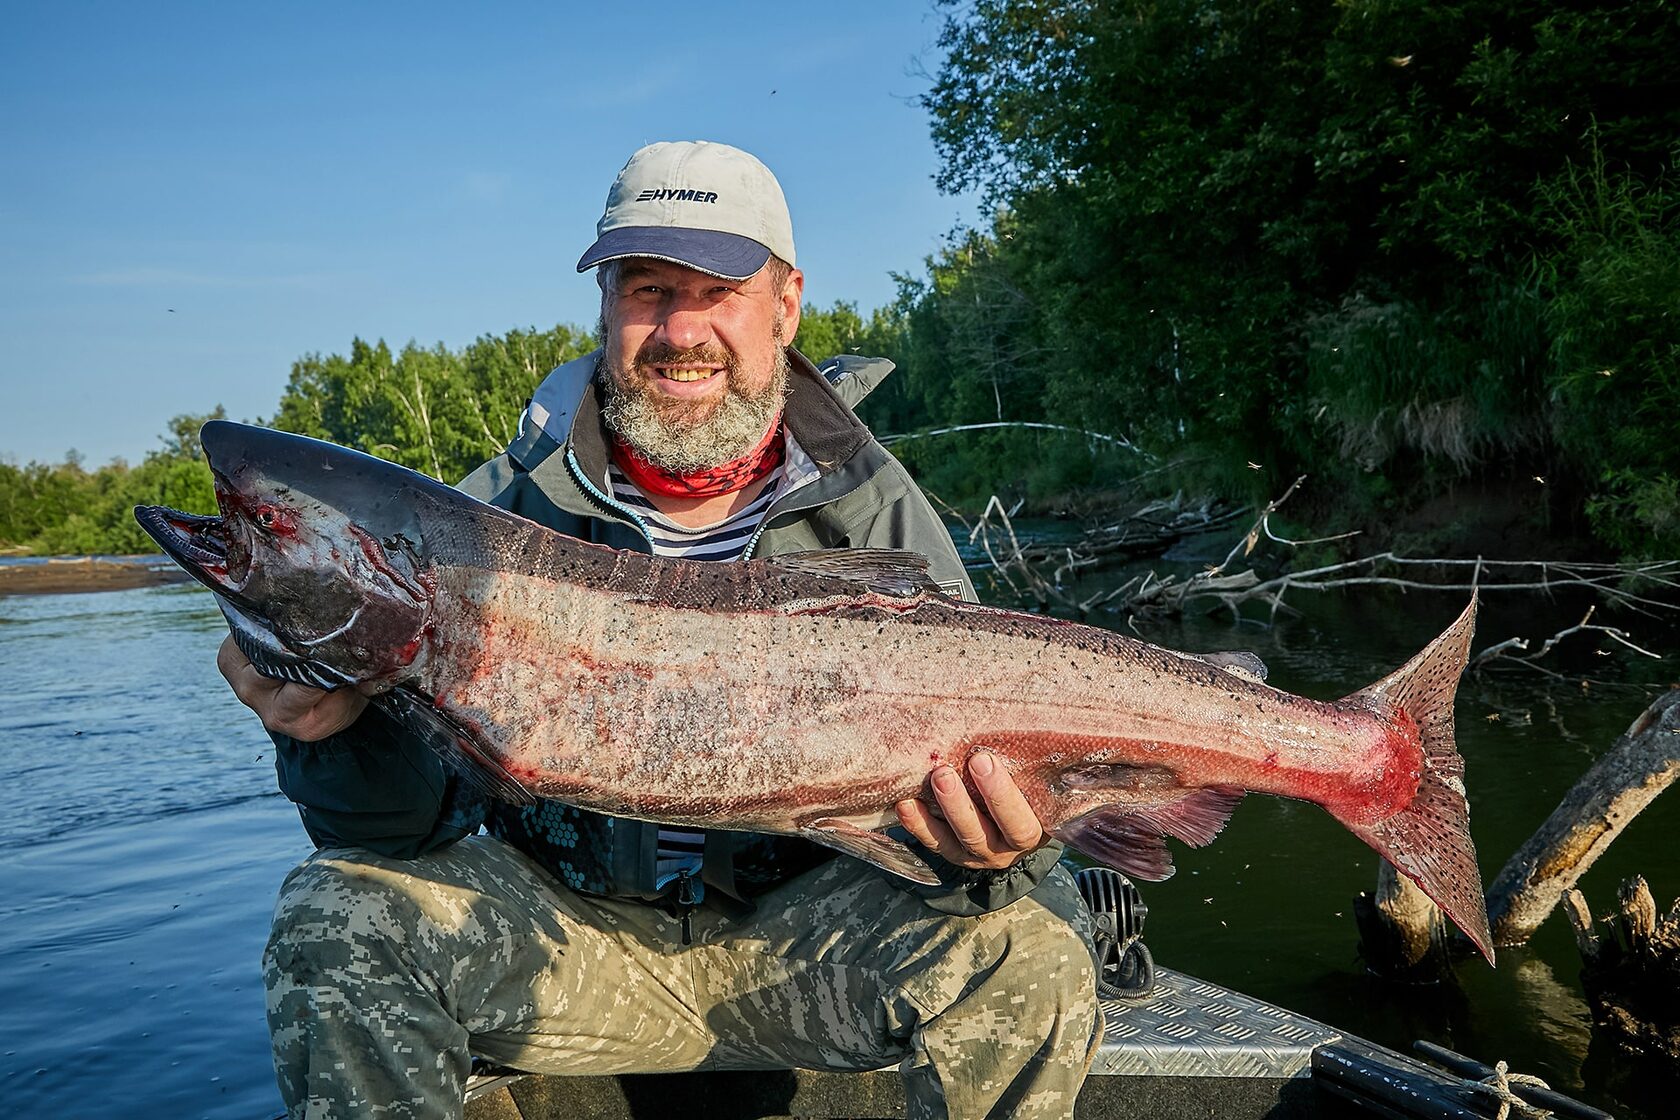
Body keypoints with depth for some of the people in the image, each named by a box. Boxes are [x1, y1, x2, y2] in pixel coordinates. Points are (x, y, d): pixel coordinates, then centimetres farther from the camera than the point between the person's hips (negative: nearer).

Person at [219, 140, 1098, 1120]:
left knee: (1027, 940, -26)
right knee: (343, 916, -23)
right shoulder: (510, 508, -5)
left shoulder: (870, 508, -6)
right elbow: (416, 814, -8)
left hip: (804, 930, 0)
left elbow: (968, 755, -10)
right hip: (566, 933, 1)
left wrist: (991, 849, -34)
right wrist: (347, 727, -31)